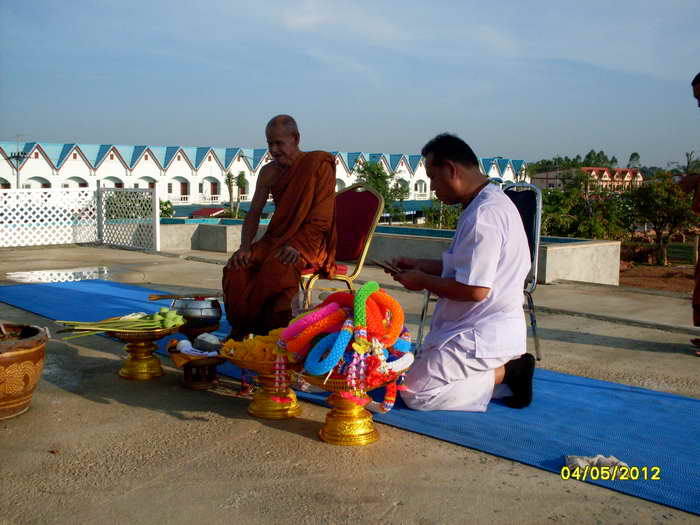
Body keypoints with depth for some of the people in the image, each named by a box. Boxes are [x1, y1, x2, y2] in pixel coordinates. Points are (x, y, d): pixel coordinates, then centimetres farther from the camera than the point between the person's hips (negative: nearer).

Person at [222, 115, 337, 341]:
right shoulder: (269, 172, 10)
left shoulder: (319, 165, -8)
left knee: (278, 268, -37)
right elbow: (254, 213, 9)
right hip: (276, 238, 6)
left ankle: (274, 331, -23)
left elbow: (322, 220, -13)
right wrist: (245, 247, -9)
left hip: (309, 242, -5)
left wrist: (296, 246, -25)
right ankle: (241, 330, -9)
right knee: (236, 268, -21)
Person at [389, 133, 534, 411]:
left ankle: (506, 373, -4)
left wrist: (422, 281, -11)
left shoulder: (483, 214, -23)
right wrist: (419, 265, 13)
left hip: (483, 335, -11)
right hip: (485, 328, 11)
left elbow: (474, 289, -26)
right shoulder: (492, 202, 11)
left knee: (415, 393, -10)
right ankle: (508, 368, 9)